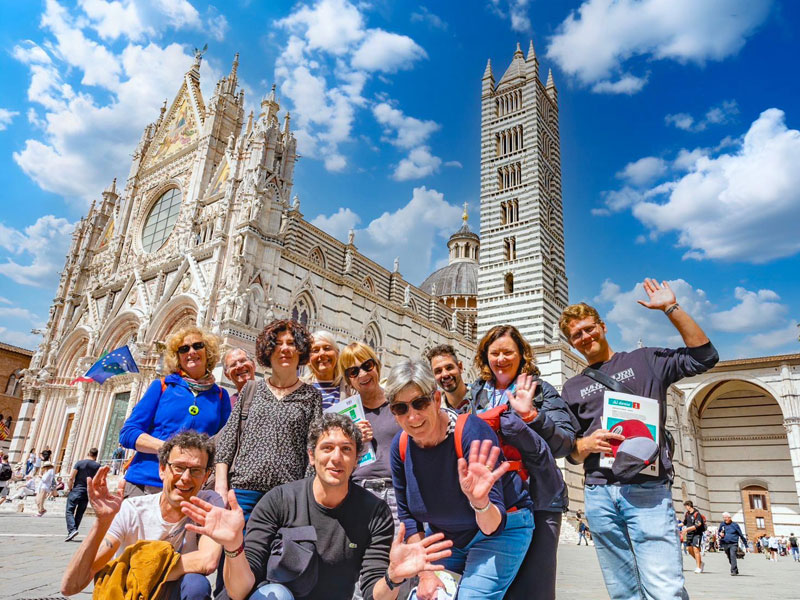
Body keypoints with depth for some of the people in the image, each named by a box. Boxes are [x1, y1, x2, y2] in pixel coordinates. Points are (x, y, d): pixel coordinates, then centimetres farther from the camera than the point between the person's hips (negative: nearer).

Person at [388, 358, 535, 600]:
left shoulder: (472, 432, -31)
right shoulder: (400, 446, -15)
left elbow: (492, 526, -32)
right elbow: (407, 514, -2)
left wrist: (480, 503, -53)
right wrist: (425, 573, -5)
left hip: (502, 528, -5)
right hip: (445, 535, 5)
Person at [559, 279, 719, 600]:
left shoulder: (644, 360, 11)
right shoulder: (572, 387, 16)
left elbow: (703, 357, 0)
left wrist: (671, 308, -5)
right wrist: (586, 445, -7)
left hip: (647, 491, -3)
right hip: (598, 494, 3)